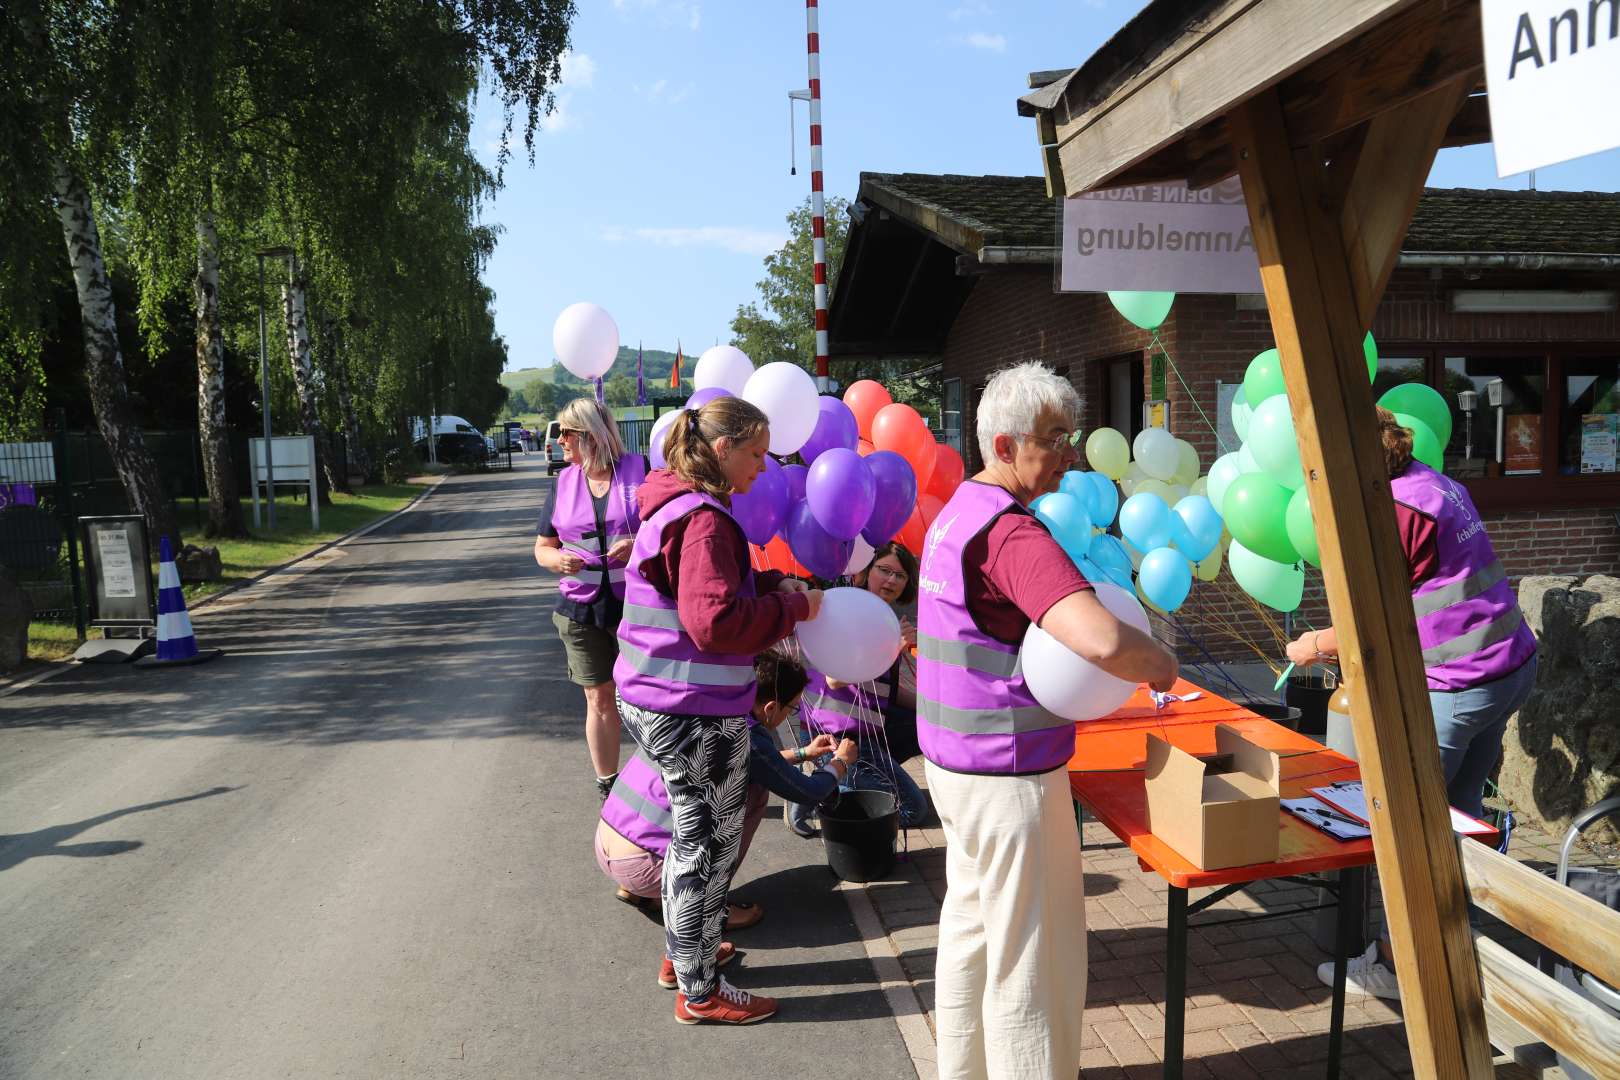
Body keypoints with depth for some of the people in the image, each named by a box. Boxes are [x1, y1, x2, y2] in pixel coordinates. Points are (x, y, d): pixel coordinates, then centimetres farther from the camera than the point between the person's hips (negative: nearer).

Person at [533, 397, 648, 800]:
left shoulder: (640, 470, -4)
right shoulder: (564, 483, 8)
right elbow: (542, 548, 14)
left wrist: (641, 545, -20)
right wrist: (558, 559, -9)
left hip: (638, 605, -3)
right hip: (582, 611, 4)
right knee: (599, 699, 11)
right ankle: (607, 786, 25)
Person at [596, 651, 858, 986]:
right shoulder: (746, 738, -15)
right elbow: (808, 792, 1)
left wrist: (802, 752, 36)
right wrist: (840, 761, 20)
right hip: (641, 865, -8)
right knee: (753, 790, -1)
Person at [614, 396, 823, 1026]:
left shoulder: (674, 506, 11)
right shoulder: (703, 519, -22)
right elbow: (717, 620, -29)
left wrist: (773, 586, 9)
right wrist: (794, 607, -18)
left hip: (656, 703, 10)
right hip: (696, 713, -10)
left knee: (693, 836, 24)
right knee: (709, 845, 6)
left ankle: (684, 954, 42)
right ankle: (700, 992, 22)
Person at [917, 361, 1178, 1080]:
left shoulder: (957, 512, 9)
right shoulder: (1013, 531, -22)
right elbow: (1101, 639, -36)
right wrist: (1160, 664, -15)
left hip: (956, 763, 10)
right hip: (1009, 772, -10)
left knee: (970, 926, 22)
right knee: (1033, 956, 4)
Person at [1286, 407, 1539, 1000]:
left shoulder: (1392, 514, -20)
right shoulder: (1438, 483, 9)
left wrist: (1315, 646, 2)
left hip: (1458, 684, -10)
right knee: (1459, 806, 19)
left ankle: (1395, 960, 10)